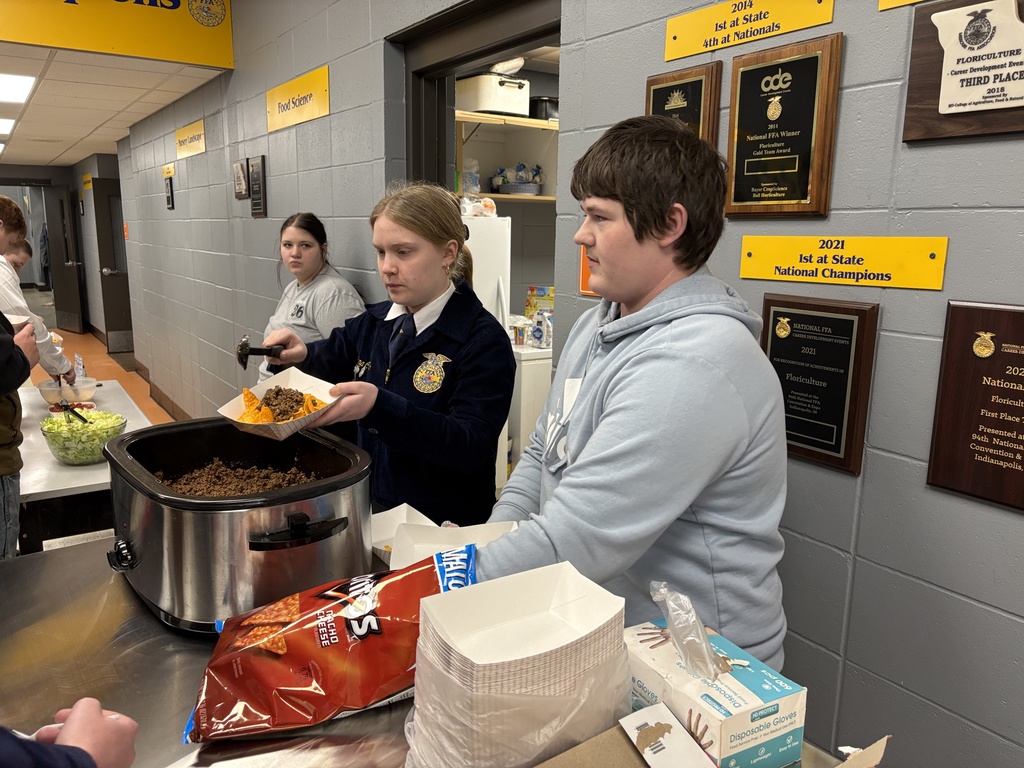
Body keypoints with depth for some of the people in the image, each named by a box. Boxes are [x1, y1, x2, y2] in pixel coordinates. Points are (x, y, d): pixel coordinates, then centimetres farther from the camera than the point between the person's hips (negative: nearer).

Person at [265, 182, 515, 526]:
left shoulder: (484, 339, -14)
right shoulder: (373, 323, 6)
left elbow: (472, 447, -23)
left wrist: (380, 407, -33)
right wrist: (299, 353, -1)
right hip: (370, 511, 6)